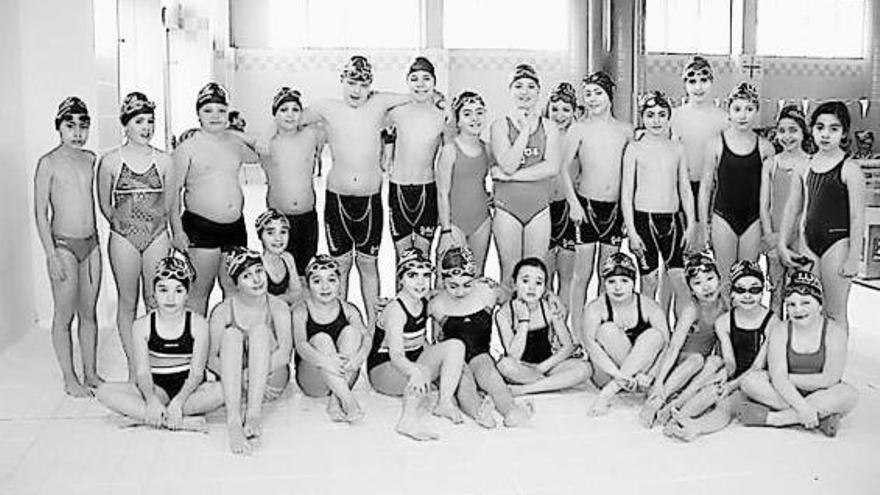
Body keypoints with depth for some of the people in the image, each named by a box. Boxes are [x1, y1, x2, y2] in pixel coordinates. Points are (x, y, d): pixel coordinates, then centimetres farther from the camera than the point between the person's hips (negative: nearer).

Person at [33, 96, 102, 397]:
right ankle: (69, 379, 14)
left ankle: (91, 374, 21)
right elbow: (40, 213, -9)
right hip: (63, 245, -5)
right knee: (64, 315, 3)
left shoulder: (90, 159, 7)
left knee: (89, 313, 11)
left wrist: (95, 239, 15)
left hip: (91, 243, 5)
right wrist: (52, 255, -14)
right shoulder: (49, 163, -8)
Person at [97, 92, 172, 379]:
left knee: (156, 300, 5)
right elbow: (104, 204, 9)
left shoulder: (163, 160, 2)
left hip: (157, 236, 1)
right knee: (127, 301, 7)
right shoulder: (110, 161, -1)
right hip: (123, 237, -1)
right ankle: (133, 367, 17)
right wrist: (119, 222, -1)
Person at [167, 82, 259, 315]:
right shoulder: (188, 148, -5)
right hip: (201, 228, -5)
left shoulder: (235, 141, 8)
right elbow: (173, 191, -5)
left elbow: (259, 157, 31)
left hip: (235, 227, 5)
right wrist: (177, 230, -11)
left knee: (234, 289, 11)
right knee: (200, 290, 0)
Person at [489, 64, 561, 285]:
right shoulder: (500, 125, 1)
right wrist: (525, 130, -13)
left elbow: (552, 167, -7)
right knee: (509, 274, 3)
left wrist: (510, 176, -12)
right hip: (507, 208, -1)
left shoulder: (549, 127, 6)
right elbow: (508, 165, -12)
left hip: (539, 208, 2)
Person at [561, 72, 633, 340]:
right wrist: (573, 202, -12)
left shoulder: (626, 130, 8)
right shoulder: (579, 129, 0)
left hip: (615, 207, 3)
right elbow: (563, 168, -3)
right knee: (582, 273, -1)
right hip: (586, 205, -3)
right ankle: (578, 334, 6)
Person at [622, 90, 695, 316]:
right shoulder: (635, 149, 1)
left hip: (672, 220, 2)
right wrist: (632, 232, -7)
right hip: (644, 219, -2)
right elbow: (626, 193, 0)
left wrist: (690, 224, 7)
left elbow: (685, 190, 14)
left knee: (680, 280, -3)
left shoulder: (677, 149, 10)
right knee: (649, 280, 1)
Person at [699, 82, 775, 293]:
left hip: (753, 220, 2)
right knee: (725, 279, 2)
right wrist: (704, 225, 1)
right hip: (724, 217, -1)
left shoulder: (765, 147, 1)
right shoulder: (716, 144, -3)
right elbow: (706, 187, 3)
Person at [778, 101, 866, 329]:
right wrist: (783, 244, 9)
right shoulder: (805, 165, 6)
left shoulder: (849, 169, -9)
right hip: (809, 242, 5)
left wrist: (853, 258, -12)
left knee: (835, 312, 3)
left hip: (837, 243, -5)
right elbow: (791, 208, 13)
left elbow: (857, 217, -10)